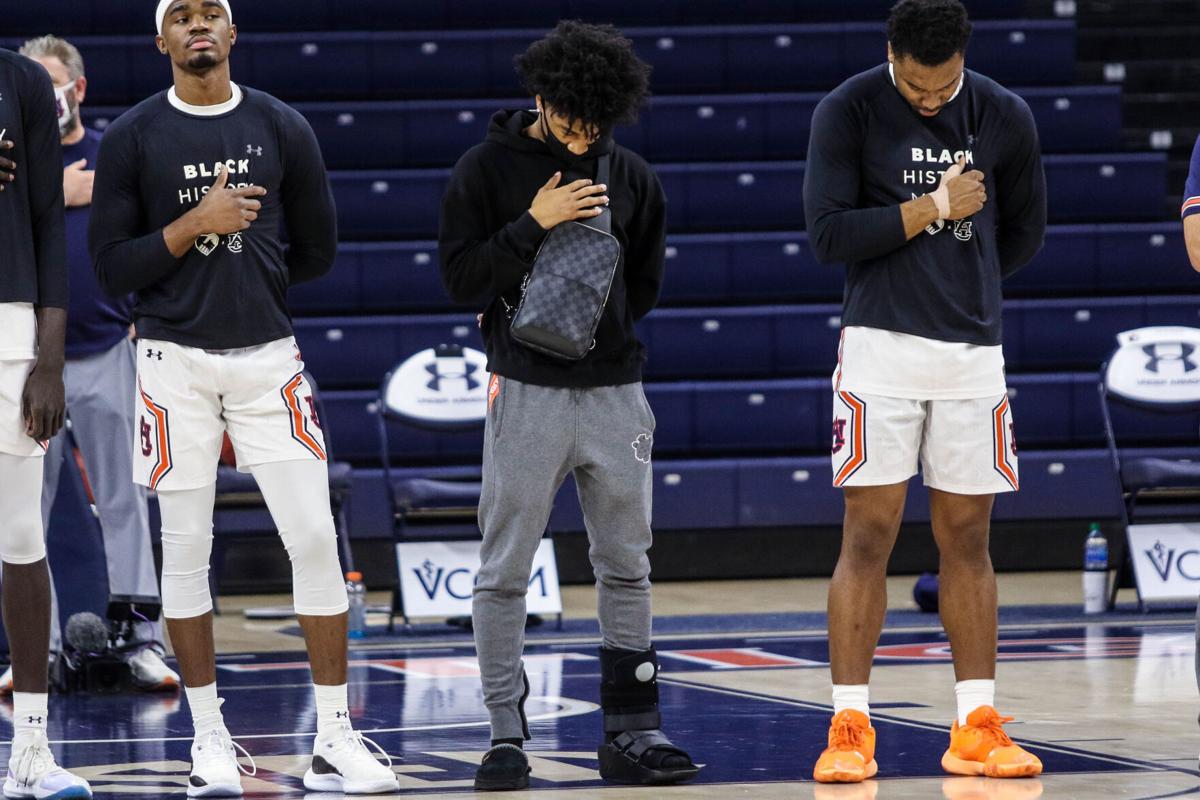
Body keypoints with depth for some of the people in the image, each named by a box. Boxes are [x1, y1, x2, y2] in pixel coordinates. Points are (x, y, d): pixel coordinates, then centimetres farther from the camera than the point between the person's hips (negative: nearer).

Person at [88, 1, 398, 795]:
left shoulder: (283, 129, 4)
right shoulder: (133, 137, 0)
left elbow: (317, 251, 11)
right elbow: (111, 267, -3)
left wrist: (241, 278, 8)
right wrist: (194, 227, -14)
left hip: (268, 358, 1)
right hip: (177, 363, -1)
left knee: (315, 539, -5)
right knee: (187, 550, 3)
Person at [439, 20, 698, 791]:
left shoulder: (631, 177, 8)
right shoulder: (488, 169, -2)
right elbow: (462, 278, -7)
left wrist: (594, 328, 7)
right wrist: (533, 224, -16)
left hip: (615, 392, 4)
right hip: (526, 393, -4)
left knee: (628, 568, 6)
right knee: (505, 571, -2)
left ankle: (632, 731, 11)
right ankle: (506, 734, 4)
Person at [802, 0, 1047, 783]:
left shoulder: (1006, 117, 3)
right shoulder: (849, 111, -6)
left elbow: (1023, 235, 14)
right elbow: (828, 232, -12)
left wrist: (961, 285, 12)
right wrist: (933, 209, -12)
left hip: (973, 352, 3)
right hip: (880, 349, -3)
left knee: (967, 539, 6)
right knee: (869, 534, -5)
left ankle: (977, 727, 11)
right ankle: (850, 730, -2)